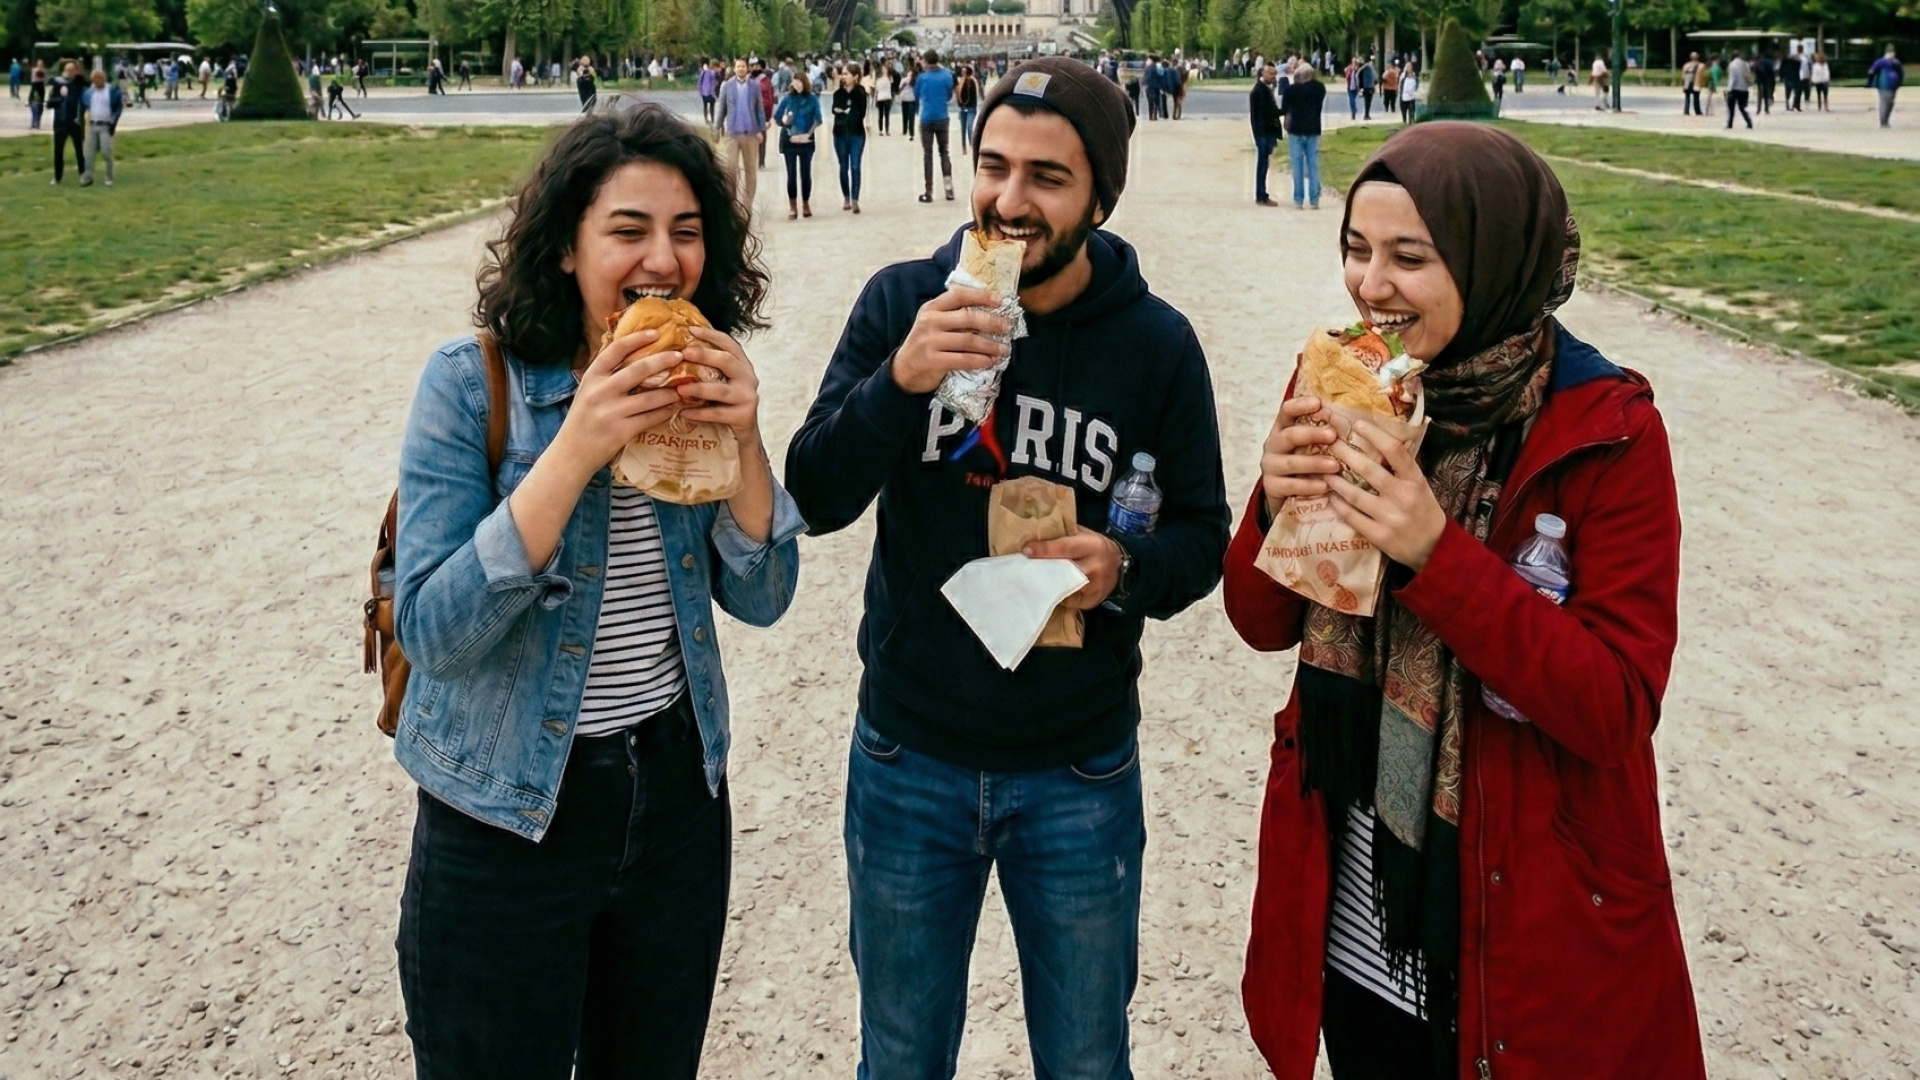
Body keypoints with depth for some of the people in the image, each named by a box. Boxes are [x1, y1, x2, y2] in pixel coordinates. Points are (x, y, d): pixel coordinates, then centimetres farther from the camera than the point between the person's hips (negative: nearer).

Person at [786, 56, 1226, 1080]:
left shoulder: (1157, 345, -9)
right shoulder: (900, 302, -8)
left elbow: (1201, 531, 0)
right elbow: (815, 498, -12)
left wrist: (1126, 569, -23)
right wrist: (899, 380, -30)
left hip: (1079, 774, -1)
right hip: (907, 761, 1)